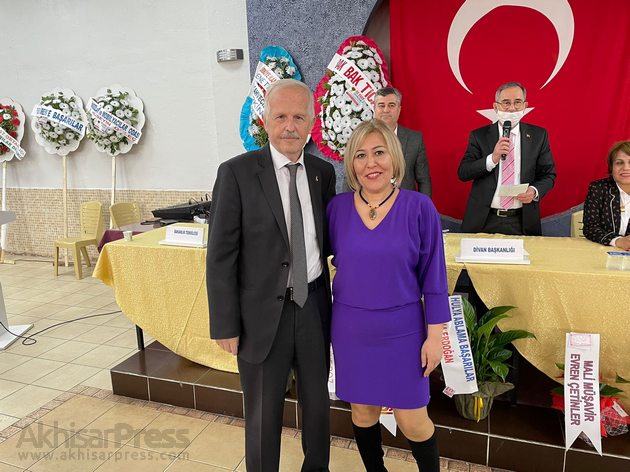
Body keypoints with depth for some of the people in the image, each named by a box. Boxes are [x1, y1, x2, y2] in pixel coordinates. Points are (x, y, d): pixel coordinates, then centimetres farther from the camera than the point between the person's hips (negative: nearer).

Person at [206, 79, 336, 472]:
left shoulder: (323, 172, 2)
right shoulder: (237, 173, -11)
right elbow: (221, 256, -11)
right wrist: (226, 326, -10)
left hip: (314, 306, 4)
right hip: (263, 311, -4)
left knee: (318, 402, 22)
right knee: (263, 414, 14)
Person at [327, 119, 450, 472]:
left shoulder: (419, 208, -10)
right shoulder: (337, 207, -4)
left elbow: (433, 276, -6)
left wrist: (435, 335, -6)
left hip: (402, 330, -2)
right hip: (351, 330, 2)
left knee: (412, 421, 7)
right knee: (363, 411, 17)